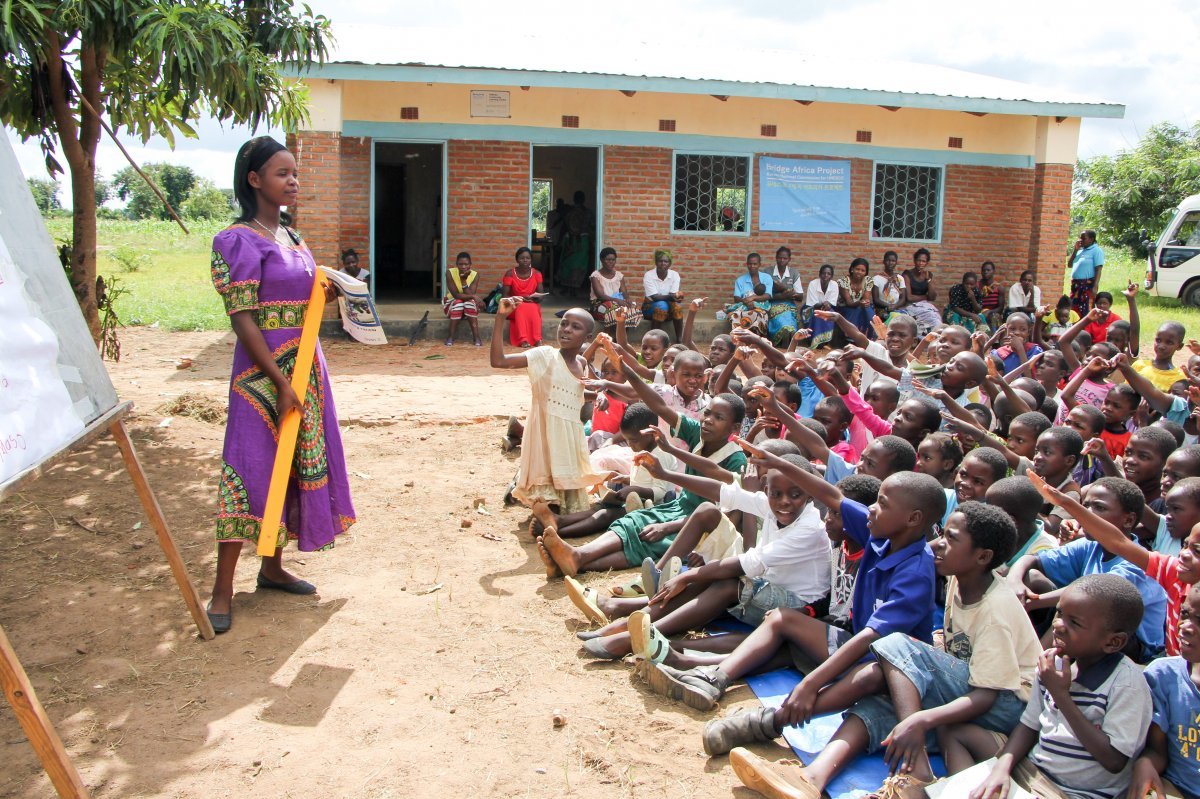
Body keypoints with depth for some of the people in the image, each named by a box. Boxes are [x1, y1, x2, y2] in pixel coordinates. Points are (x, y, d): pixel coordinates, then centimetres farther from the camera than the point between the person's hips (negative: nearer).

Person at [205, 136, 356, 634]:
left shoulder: (292, 237, 14)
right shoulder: (240, 240, -10)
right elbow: (242, 319, -15)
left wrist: (326, 294, 1)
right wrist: (280, 382, -19)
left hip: (306, 365, 8)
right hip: (264, 371, -8)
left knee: (298, 464, 11)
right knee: (251, 468, -8)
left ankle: (273, 567, 25)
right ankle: (223, 590, 0)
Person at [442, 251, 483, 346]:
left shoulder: (475, 275, -14)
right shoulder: (450, 273, -19)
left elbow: (470, 295, -25)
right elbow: (455, 295, -25)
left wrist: (464, 280, -33)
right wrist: (473, 296, -33)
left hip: (469, 308, 1)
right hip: (451, 304, -1)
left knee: (470, 302, -32)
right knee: (458, 302, -34)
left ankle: (477, 337, -32)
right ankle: (450, 337, -28)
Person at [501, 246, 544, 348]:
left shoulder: (537, 274, 2)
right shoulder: (510, 274, -4)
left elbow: (540, 296, 3)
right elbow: (505, 296, -5)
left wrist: (533, 298, -21)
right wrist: (519, 299, -21)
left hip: (532, 304, 1)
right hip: (514, 306, -1)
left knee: (533, 309, -35)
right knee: (521, 309, -37)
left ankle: (537, 339, -42)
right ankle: (523, 340, -47)